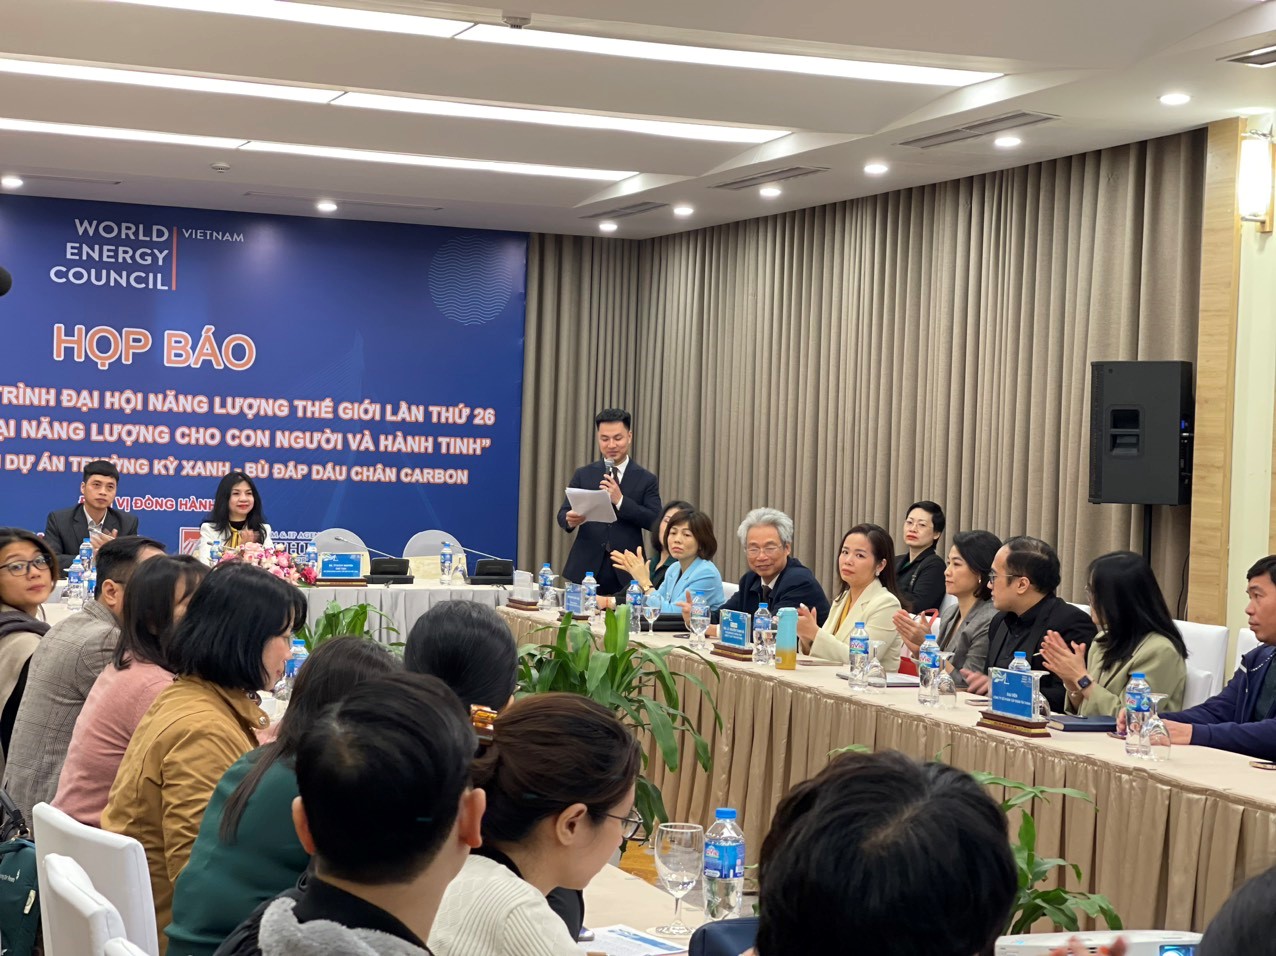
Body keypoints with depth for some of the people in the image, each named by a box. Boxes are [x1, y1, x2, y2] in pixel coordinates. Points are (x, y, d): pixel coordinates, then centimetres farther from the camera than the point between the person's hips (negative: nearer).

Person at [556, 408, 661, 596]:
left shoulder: (646, 480, 5)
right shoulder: (583, 475, 10)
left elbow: (655, 522, -4)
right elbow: (563, 514, 5)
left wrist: (620, 501, -14)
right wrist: (570, 519, -19)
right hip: (586, 570, 1)